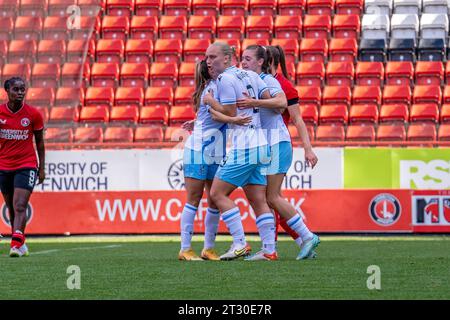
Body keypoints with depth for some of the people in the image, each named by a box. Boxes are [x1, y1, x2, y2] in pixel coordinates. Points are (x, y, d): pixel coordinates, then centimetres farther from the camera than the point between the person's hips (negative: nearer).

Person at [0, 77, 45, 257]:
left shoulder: (33, 114, -4)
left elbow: (39, 142, 6)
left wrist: (41, 168, 5)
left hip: (26, 166, -3)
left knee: (20, 206, -16)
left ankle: (16, 244, -26)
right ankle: (19, 243, 23)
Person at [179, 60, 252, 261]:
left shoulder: (217, 86, 16)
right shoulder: (213, 87, -9)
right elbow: (215, 114, -24)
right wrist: (233, 120, -38)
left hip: (216, 154, 8)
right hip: (198, 150, -8)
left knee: (215, 200, 5)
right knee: (194, 199, -5)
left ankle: (209, 248, 11)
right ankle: (185, 249, -2)